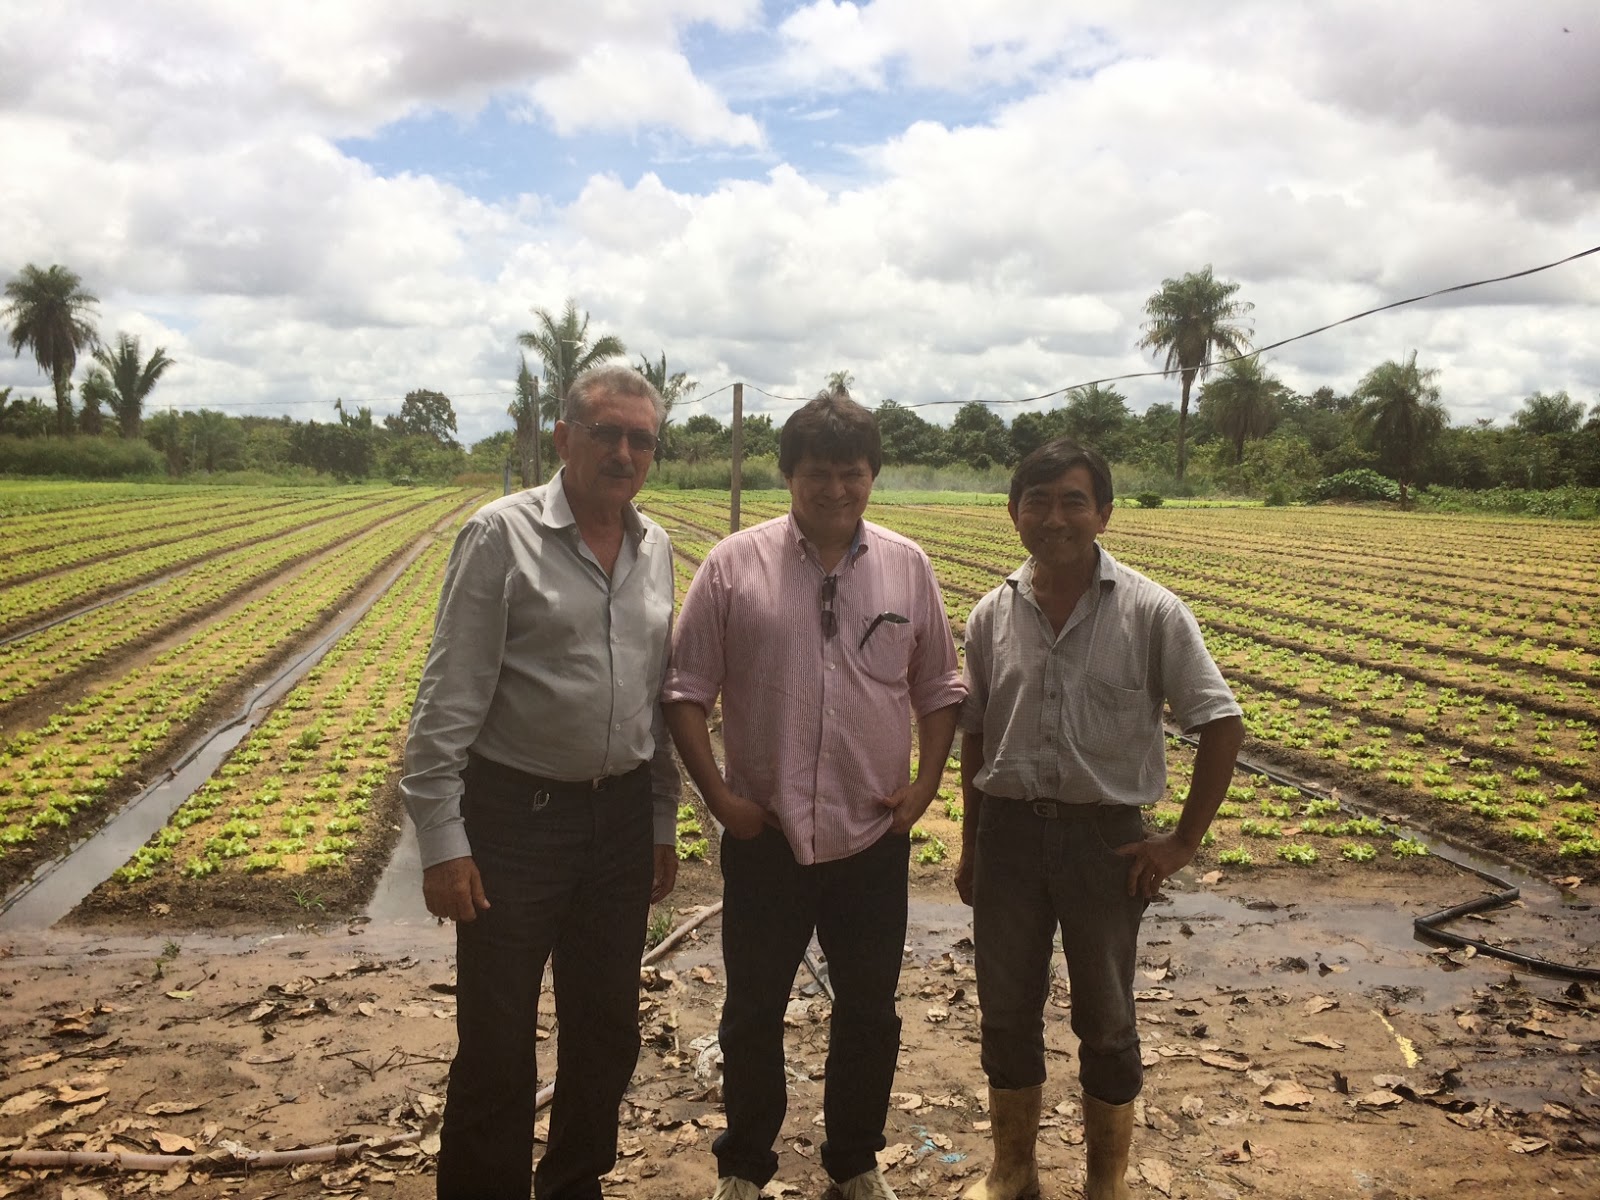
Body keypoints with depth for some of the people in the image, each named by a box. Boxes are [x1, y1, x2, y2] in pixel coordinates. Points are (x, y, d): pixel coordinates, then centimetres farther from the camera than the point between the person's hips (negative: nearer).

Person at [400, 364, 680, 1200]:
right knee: (496, 1046, 6)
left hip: (622, 818, 6)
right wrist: (441, 841, -16)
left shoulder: (656, 549, 6)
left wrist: (664, 822, 13)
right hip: (517, 817, -5)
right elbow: (449, 698, -12)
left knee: (608, 1033, 18)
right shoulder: (502, 535, -11)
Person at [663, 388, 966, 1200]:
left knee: (869, 1013, 17)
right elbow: (686, 691, -4)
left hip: (875, 838, 2)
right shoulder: (733, 566, -7)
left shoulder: (908, 568, 0)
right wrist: (715, 793, -11)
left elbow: (938, 691, 7)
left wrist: (925, 783, -3)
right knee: (752, 1013, 15)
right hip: (765, 838, -1)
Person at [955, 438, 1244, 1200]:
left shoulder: (1151, 613, -11)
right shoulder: (993, 615, 0)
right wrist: (970, 845, 12)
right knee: (1006, 1010, 15)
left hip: (1105, 836, -3)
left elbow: (1221, 726, -7)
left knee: (1105, 1021, 14)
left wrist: (1184, 842, -8)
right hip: (1009, 829, 3)